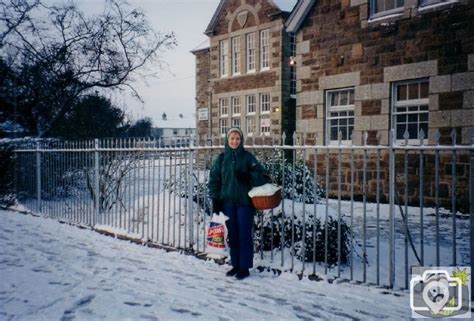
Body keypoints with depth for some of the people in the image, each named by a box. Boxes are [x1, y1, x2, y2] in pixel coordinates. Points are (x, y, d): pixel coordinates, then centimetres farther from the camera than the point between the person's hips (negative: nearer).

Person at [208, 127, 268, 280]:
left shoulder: (248, 157, -1)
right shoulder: (221, 158, 5)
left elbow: (261, 176, -6)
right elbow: (214, 180, 5)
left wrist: (246, 176, -23)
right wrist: (215, 200, -2)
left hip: (245, 201, -3)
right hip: (227, 202, 3)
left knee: (244, 235, 2)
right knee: (232, 235, 12)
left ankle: (244, 267, 15)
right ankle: (235, 265, 26)